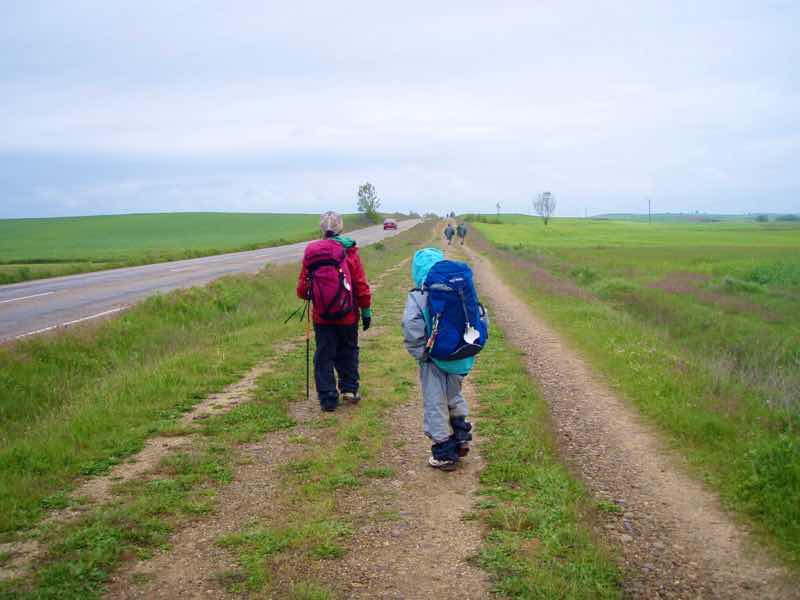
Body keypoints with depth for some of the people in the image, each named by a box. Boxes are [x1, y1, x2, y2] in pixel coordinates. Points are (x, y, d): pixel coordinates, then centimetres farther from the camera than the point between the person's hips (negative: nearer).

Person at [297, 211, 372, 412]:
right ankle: (349, 388, 19)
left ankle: (328, 399, 9)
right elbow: (361, 284, -5)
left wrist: (309, 295, 24)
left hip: (321, 316, 1)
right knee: (348, 352, 19)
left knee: (324, 356, 8)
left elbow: (302, 288, 1)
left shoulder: (311, 252, -3)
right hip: (347, 315, -1)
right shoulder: (349, 251, -7)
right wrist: (366, 311, 3)